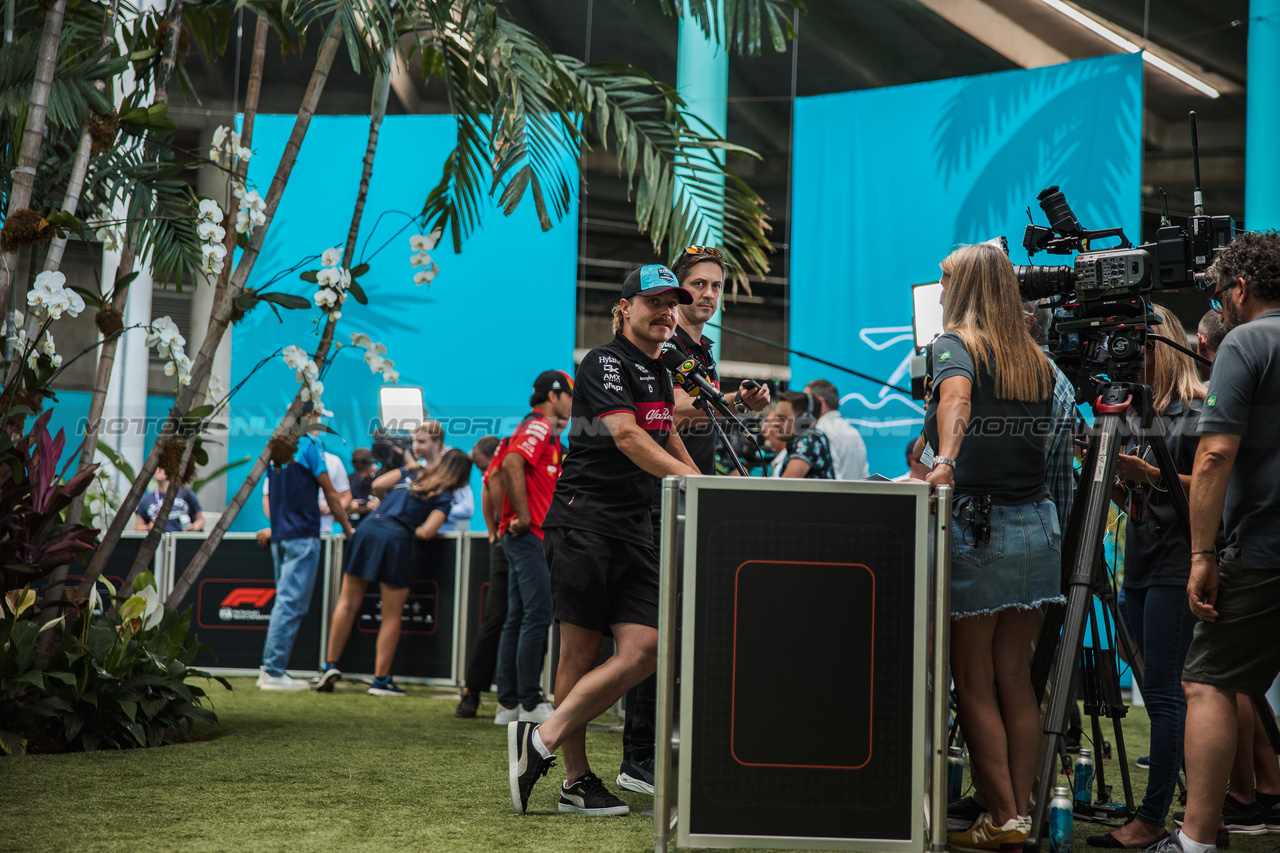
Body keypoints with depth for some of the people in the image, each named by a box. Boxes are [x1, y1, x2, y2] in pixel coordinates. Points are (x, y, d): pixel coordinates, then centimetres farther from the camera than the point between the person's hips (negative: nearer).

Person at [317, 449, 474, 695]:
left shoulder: (412, 472, 20)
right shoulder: (445, 496, 6)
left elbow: (378, 485, 8)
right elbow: (427, 532, -7)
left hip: (367, 529, 4)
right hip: (396, 539, -4)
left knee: (348, 603, 11)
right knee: (391, 615, 5)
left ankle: (330, 664, 5)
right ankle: (381, 680, 5)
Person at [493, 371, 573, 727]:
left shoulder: (546, 431, 22)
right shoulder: (538, 427, -9)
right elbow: (512, 464, -25)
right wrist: (523, 516, -23)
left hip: (523, 537, 11)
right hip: (530, 535, -11)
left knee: (518, 618, 10)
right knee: (537, 615, -12)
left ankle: (508, 703, 12)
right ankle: (530, 704, -12)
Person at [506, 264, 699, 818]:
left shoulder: (659, 372, 20)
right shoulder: (604, 363, -6)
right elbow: (627, 437, -20)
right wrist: (690, 479, -29)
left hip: (636, 528, 8)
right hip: (584, 518, -8)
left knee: (644, 651, -6)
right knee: (580, 652, -4)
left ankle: (542, 741, -3)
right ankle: (576, 781, 3)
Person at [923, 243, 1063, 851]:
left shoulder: (954, 344, -5)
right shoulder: (1039, 361, 13)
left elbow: (955, 397, -26)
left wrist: (945, 463, -42)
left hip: (976, 525, -6)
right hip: (1037, 523, 6)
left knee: (973, 682, 1)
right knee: (1015, 676, 11)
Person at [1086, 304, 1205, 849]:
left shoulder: (1197, 408, -5)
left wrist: (1152, 474, -21)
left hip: (1177, 561, -8)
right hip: (1139, 561, 8)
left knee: (1163, 691, -8)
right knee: (1158, 691, 7)